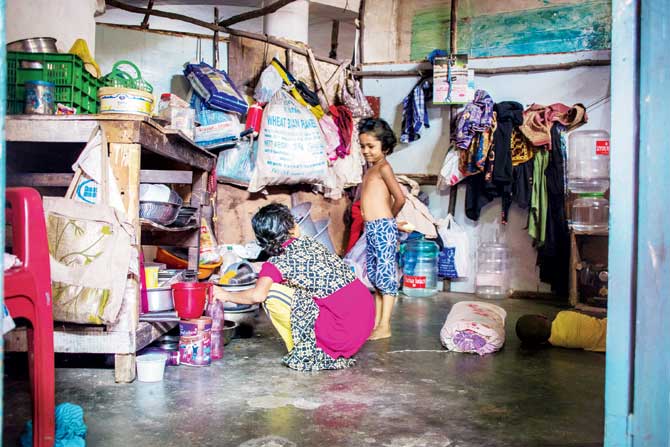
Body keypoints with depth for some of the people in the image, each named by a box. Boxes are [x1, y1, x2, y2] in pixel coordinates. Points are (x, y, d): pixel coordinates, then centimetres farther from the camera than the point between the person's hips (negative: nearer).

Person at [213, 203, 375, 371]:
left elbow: (258, 295, -21)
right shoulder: (310, 242, 12)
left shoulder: (276, 263, -6)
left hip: (343, 326, -7)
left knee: (271, 294, -3)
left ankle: (305, 350, 7)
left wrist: (226, 295, -1)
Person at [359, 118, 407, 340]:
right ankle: (376, 322, 23)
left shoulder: (383, 167, -7)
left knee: (385, 275, -6)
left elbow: (400, 198, -15)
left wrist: (388, 217, 0)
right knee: (375, 276, 14)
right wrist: (383, 217, 6)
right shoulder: (370, 168, 17)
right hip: (371, 229, 9)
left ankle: (385, 326, -2)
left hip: (383, 228, -9)